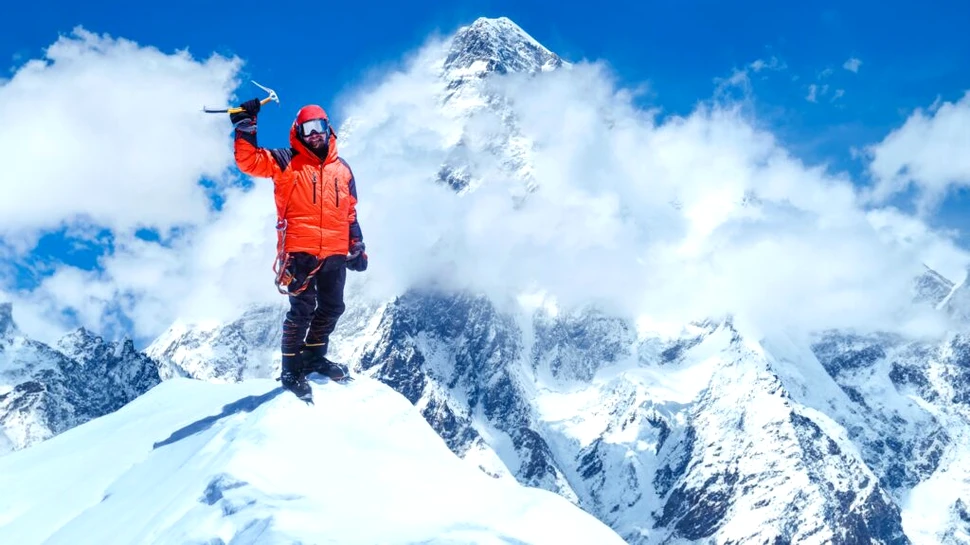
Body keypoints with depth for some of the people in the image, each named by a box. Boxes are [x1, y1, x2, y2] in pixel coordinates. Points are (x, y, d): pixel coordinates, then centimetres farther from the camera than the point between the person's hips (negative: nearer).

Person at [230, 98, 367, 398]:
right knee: (302, 309, -9)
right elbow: (249, 160, -8)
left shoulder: (342, 169, 16)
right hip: (300, 251, -5)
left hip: (335, 253, 5)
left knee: (331, 307, 13)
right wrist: (245, 127, -18)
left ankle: (314, 356, 31)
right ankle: (291, 370, 2)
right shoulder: (286, 162, 3)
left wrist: (357, 248, 17)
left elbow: (350, 213, 20)